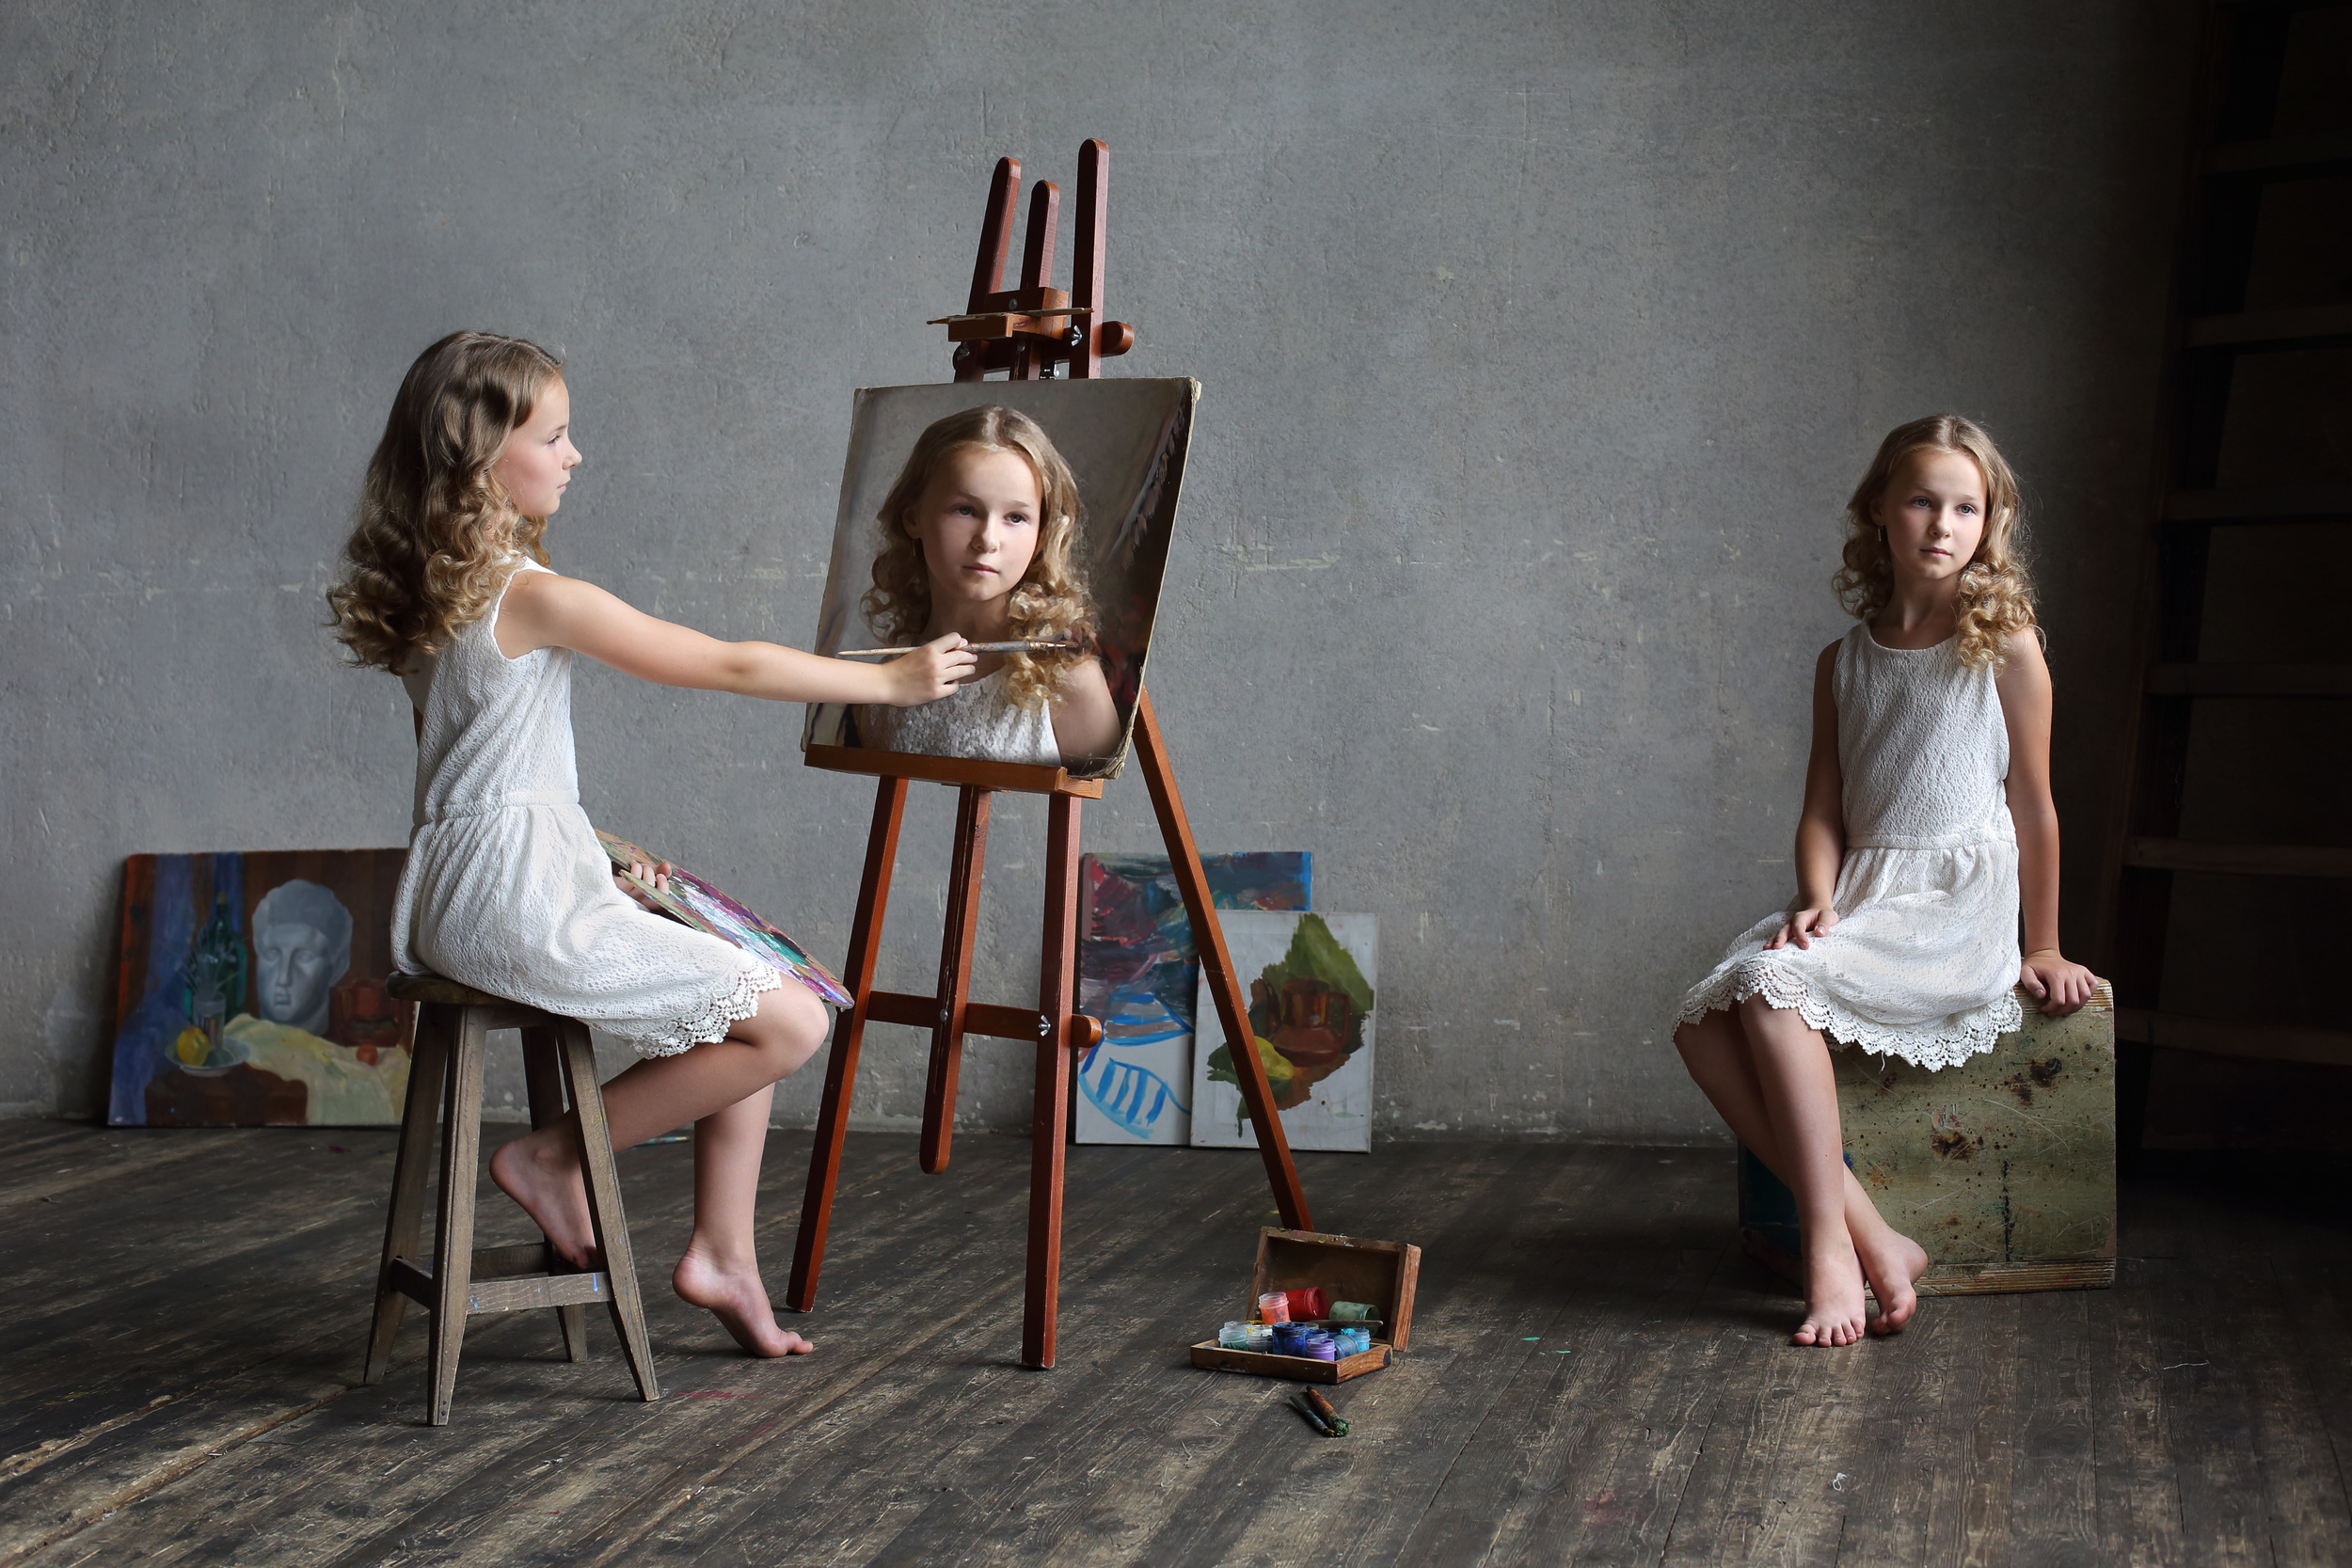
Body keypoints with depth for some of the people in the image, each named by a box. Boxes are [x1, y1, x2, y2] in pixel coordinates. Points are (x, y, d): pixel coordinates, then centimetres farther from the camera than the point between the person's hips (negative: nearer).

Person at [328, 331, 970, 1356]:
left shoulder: (435, 589, 13)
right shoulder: (535, 596, -15)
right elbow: (731, 665, -11)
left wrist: (594, 849, 21)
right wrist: (892, 682, -2)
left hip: (452, 902, 10)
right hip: (518, 900, -10)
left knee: (749, 998, 16)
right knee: (790, 1024, -9)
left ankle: (722, 1253, 15)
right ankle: (555, 1156, -1)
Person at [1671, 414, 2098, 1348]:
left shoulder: (2005, 648, -2)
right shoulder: (1845, 663, 13)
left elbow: (2033, 807, 2)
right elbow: (1823, 810, 10)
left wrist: (2040, 949, 5)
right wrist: (1817, 902, -10)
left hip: (1958, 909, -6)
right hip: (1861, 898, 6)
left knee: (1773, 981, -31)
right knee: (1702, 1026, -18)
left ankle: (1829, 1244, -23)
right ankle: (1872, 1240, -18)